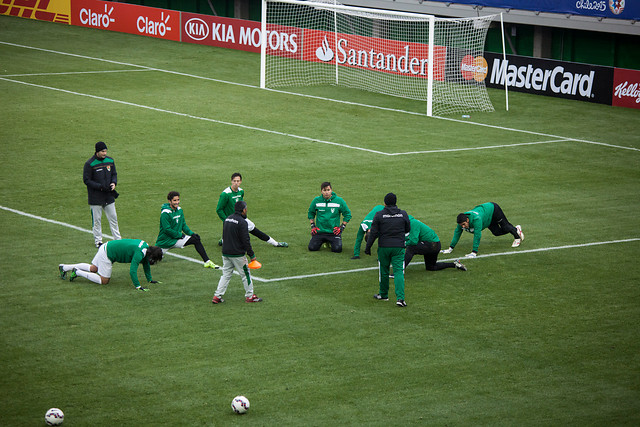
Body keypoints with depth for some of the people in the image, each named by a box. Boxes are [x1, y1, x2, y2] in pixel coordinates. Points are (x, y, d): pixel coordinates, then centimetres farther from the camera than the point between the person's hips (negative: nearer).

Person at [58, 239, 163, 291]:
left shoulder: (146, 246, 2)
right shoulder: (139, 253, -26)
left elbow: (146, 263, 17)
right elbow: (132, 271, -32)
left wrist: (149, 279, 19)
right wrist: (137, 286, -32)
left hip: (106, 247, 9)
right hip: (107, 254, -9)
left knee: (93, 268, 25)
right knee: (104, 281, -2)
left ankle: (64, 267, 31)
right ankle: (78, 272, 1)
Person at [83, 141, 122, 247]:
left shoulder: (110, 161, 5)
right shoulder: (90, 164, -12)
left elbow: (114, 174, 17)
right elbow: (86, 180, -10)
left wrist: (114, 183, -5)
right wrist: (100, 187, -19)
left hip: (109, 196, 5)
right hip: (95, 197, -4)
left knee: (113, 218, 8)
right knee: (97, 219, 3)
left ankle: (118, 239, 16)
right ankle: (98, 241, 13)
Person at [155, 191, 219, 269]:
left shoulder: (179, 210, 4)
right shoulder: (165, 213, -19)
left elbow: (184, 225, 10)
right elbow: (167, 229, -22)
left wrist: (192, 233, -4)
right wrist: (180, 235, -18)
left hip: (177, 238, 6)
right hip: (165, 241, -6)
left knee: (196, 240, -8)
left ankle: (207, 262, -9)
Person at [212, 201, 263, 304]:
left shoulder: (227, 219, 8)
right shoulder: (242, 222, -16)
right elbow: (246, 240, -17)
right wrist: (252, 255, -11)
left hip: (225, 253, 7)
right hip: (237, 254, -7)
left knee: (226, 275, 11)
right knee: (245, 274, 6)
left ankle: (217, 296, 5)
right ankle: (249, 295, 13)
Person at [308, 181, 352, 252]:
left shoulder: (339, 201, -4)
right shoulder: (316, 201, 1)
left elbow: (347, 214, 5)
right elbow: (311, 213, 15)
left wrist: (342, 227, -2)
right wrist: (313, 226, 6)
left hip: (333, 232, -2)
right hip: (319, 231, 2)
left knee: (337, 249, -20)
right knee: (312, 248, -13)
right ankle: (323, 241, 22)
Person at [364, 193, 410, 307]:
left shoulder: (379, 215, -5)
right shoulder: (403, 214, 0)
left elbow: (373, 233, -5)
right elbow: (408, 229, 12)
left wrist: (368, 247, 4)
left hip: (384, 247, 0)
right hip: (399, 247, 0)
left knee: (384, 271, 15)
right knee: (399, 271, -3)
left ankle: (383, 295, 29)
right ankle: (400, 297, -16)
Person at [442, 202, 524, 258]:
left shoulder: (476, 219, -48)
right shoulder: (462, 221, -28)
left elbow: (477, 235, -48)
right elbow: (457, 232, -17)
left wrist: (474, 252, -48)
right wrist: (451, 248, -20)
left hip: (492, 209, -7)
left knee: (505, 227, 10)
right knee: (496, 232, 18)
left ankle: (517, 237, 42)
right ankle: (516, 229, 45)